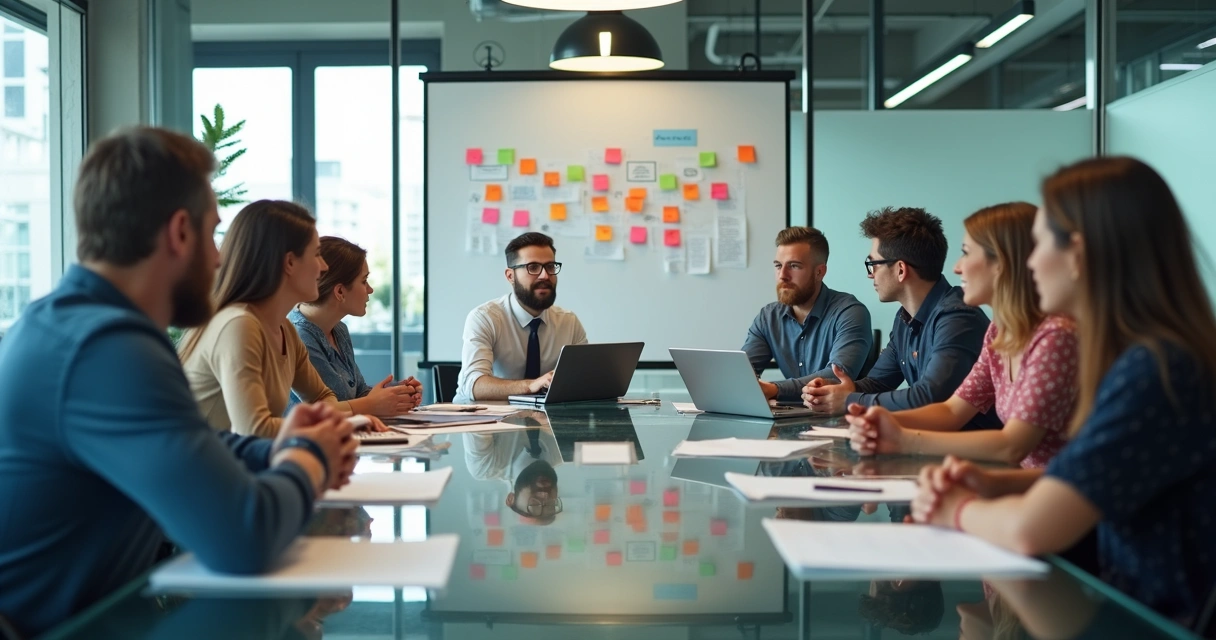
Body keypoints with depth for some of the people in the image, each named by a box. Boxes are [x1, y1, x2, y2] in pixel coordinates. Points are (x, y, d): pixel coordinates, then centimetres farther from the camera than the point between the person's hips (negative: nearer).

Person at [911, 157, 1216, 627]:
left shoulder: (1154, 372, -23)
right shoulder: (1151, 356, 6)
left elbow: (1031, 530, -28)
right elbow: (1079, 482, 17)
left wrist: (958, 509, -7)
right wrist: (994, 485, -1)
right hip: (1130, 606, 7)